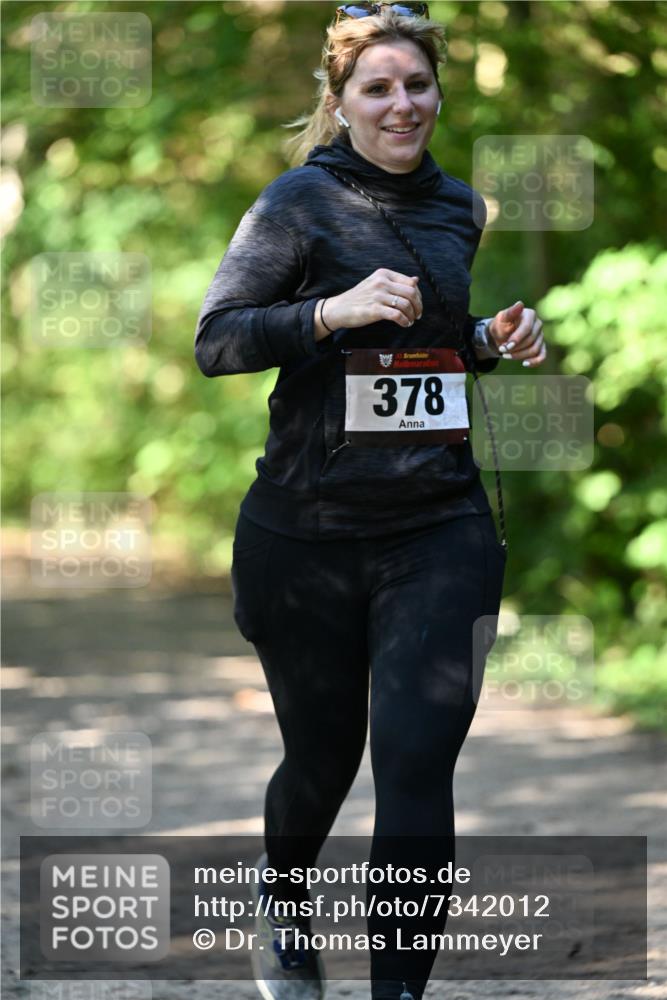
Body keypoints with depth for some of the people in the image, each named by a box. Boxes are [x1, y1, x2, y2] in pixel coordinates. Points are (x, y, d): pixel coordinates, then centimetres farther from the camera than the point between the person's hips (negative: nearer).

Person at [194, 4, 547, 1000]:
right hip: (307, 534, -3)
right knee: (322, 756, 13)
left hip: (438, 529, 3)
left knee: (418, 759, -10)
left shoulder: (458, 206, 10)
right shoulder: (302, 200, -7)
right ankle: (279, 901, 46)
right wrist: (334, 310, -25)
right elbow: (215, 340, -12)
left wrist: (496, 340, 6)